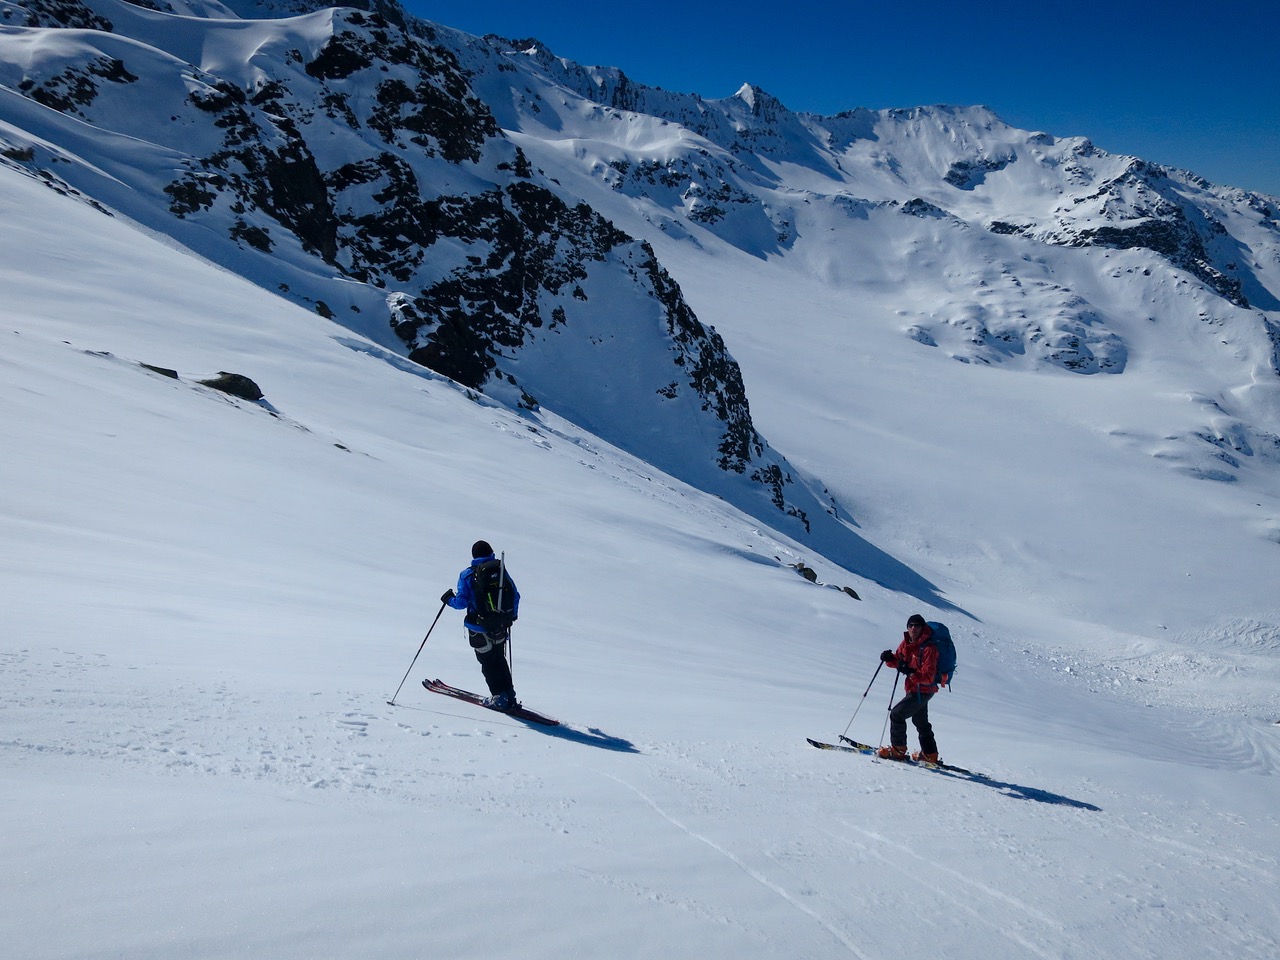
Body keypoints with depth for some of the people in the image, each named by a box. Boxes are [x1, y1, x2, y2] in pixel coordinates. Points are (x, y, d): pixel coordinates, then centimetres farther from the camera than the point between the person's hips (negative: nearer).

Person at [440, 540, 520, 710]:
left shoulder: (467, 575, -11)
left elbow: (462, 602, -15)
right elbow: (515, 595, 1)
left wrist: (449, 599, 7)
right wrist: (512, 615, 19)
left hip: (479, 629, -3)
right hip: (500, 627, 3)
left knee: (488, 663, 13)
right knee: (499, 661, 21)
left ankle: (499, 697, 14)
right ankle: (510, 697, 23)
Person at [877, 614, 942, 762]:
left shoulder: (928, 648, -23)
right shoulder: (907, 643, 1)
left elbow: (928, 677, -27)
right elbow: (899, 660, 12)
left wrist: (910, 672, -38)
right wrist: (890, 658, -10)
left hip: (922, 691, -9)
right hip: (914, 689, 9)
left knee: (896, 714, -9)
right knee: (920, 722, 21)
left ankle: (898, 750, 1)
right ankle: (930, 755, 35)